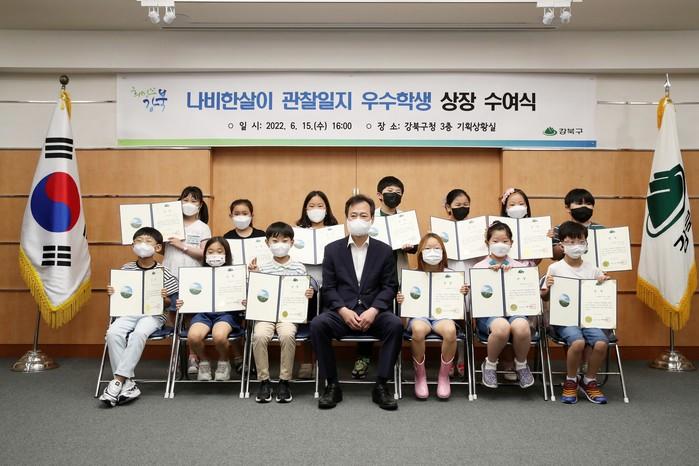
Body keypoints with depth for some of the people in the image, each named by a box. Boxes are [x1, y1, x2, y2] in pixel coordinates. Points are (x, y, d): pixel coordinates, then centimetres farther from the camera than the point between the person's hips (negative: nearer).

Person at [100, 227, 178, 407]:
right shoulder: (126, 269, 7)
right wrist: (111, 292, -4)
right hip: (128, 312, 3)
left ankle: (118, 380, -24)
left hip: (153, 314, -3)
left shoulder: (164, 273, 0)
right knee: (113, 333, -26)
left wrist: (164, 298, -16)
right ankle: (128, 383, -19)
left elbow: (169, 305, 6)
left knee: (138, 333, -33)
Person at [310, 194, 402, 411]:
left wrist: (373, 311, -14)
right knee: (318, 324, -29)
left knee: (395, 324, -30)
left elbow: (389, 287, 4)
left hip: (373, 312, 0)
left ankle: (381, 386, -15)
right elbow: (328, 288, 4)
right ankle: (332, 385, -13)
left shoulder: (384, 250, 10)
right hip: (342, 312, 0)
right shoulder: (332, 249, 9)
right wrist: (343, 310, -14)